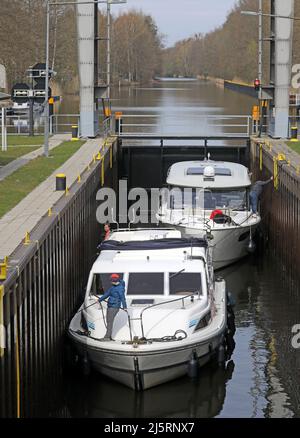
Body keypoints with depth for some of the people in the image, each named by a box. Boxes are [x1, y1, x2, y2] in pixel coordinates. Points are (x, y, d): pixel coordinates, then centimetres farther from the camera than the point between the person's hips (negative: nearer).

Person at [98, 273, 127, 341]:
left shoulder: (120, 288, -17)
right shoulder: (113, 287, 12)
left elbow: (122, 297, -26)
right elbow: (107, 293, 24)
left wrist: (124, 307, -34)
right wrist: (100, 300, 32)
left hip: (114, 307, -10)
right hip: (110, 306, 10)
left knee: (110, 321, -9)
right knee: (108, 321, 11)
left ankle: (107, 337, -7)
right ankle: (109, 337, 15)